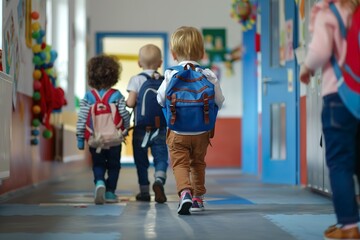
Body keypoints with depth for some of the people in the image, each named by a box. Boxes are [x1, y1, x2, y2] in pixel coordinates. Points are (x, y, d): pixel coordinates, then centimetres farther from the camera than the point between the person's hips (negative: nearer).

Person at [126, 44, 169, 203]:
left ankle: (144, 191, 16)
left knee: (141, 162, 11)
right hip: (161, 129, 1)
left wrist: (126, 101, 9)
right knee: (161, 158, 4)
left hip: (141, 129, -1)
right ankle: (159, 180, -23)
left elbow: (130, 102, -12)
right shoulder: (165, 81, 2)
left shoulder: (136, 80, -5)